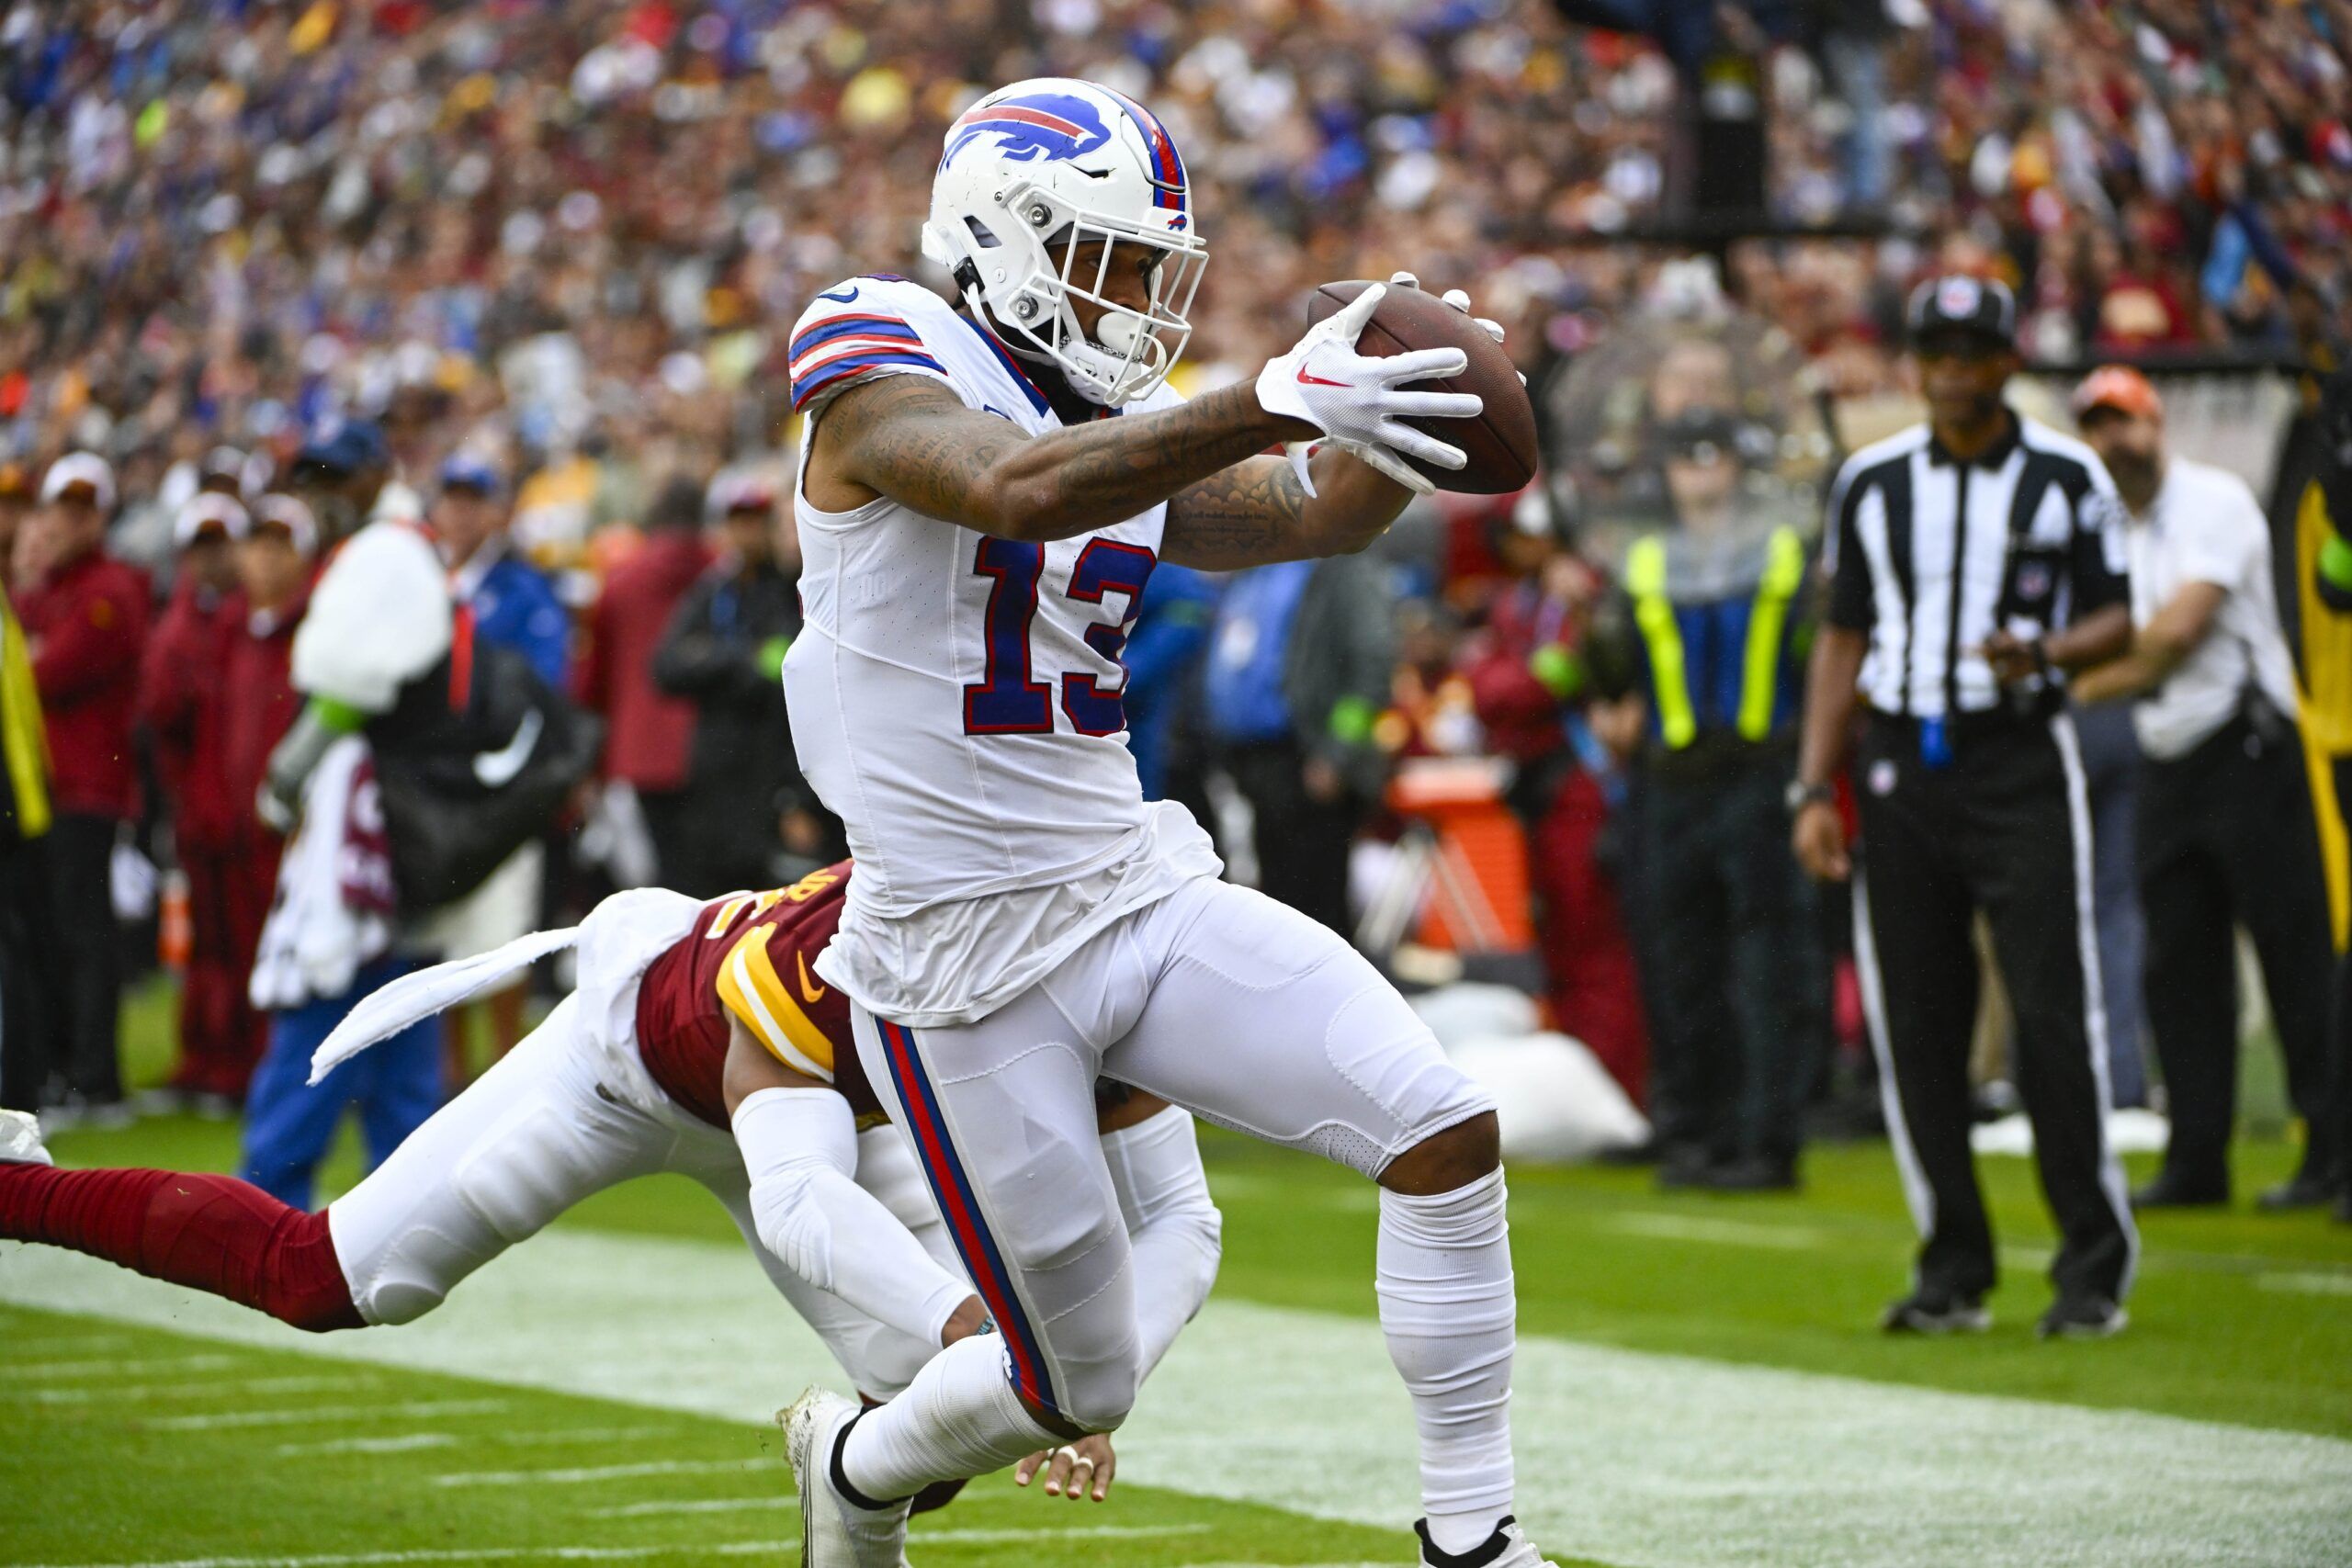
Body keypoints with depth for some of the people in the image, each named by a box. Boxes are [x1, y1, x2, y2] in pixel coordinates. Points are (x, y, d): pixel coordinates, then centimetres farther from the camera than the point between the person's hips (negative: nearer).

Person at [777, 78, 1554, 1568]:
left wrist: (1408, 404, -19)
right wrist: (1274, 403, -40)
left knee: (1446, 1132, -12)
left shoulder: (1131, 426, 11)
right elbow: (1016, 490, -31)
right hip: (966, 961, -6)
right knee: (1082, 1384, 4)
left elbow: (1318, 512, 2)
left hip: (1141, 889, 6)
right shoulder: (873, 360, -12)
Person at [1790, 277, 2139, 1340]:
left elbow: (2115, 620, 5)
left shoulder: (2067, 478, 2)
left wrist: (2047, 652, -17)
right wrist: (1814, 789, 6)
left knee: (2054, 1012, -9)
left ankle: (2094, 1267, -3)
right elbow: (1842, 640, 13)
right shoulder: (1870, 484, 10)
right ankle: (1952, 1272, 9)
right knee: (1914, 1026, 1)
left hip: (2020, 762, -3)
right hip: (1900, 766, 3)